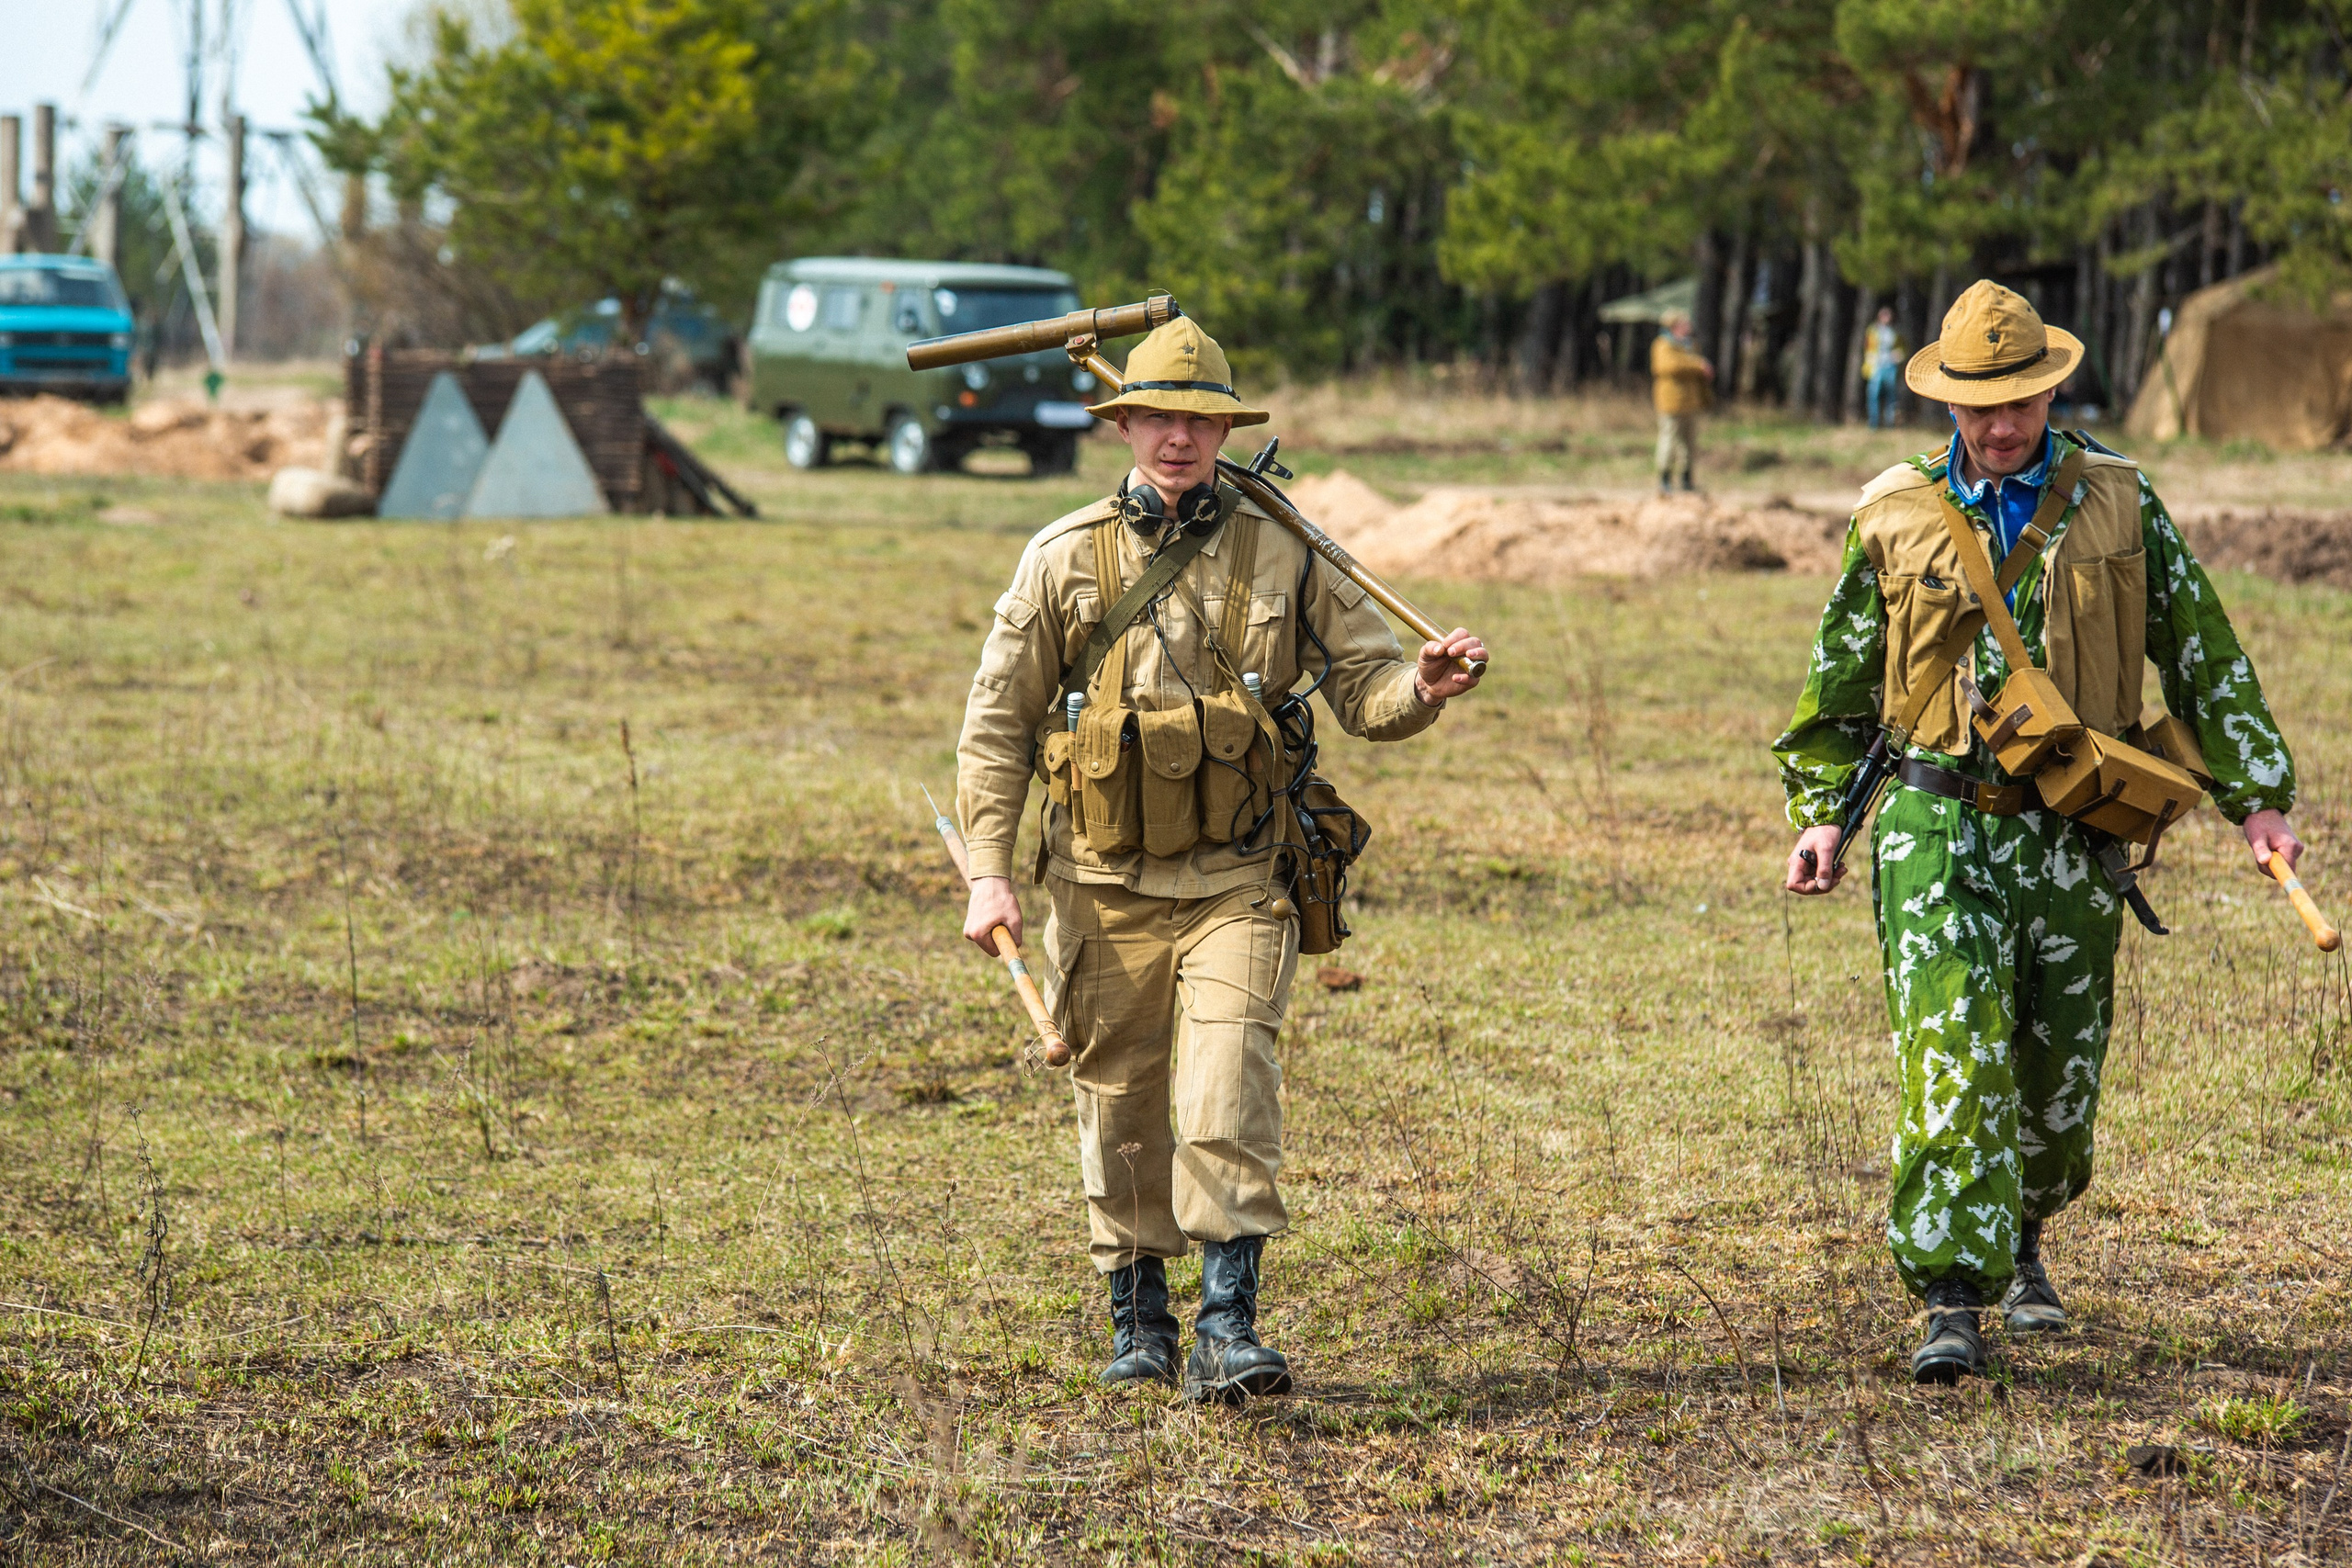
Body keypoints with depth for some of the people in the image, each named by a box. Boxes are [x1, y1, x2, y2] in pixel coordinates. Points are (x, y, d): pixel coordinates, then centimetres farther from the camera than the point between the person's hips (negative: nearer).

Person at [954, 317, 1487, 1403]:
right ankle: (1136, 1318, 25)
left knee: (1228, 1094, -16)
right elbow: (997, 723, 5)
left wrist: (1422, 686, -20)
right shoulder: (1064, 560, 3)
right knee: (1119, 1106, 9)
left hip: (1234, 880, -1)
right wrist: (989, 871, -3)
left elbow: (1362, 686, 5)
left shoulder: (1280, 559, 2)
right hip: (1104, 885, 2)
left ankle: (1227, 1329, -17)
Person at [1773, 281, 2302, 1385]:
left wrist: (2256, 796, 4)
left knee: (2060, 1071, 11)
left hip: (2074, 831, 2)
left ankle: (2022, 1239, 40)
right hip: (1940, 826, -2)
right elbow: (1841, 680, 13)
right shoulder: (1896, 516, 3)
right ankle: (1952, 1304, -15)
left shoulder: (2118, 504, 4)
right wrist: (1819, 813, 9)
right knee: (1953, 1059, -15)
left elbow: (2203, 653, 9)